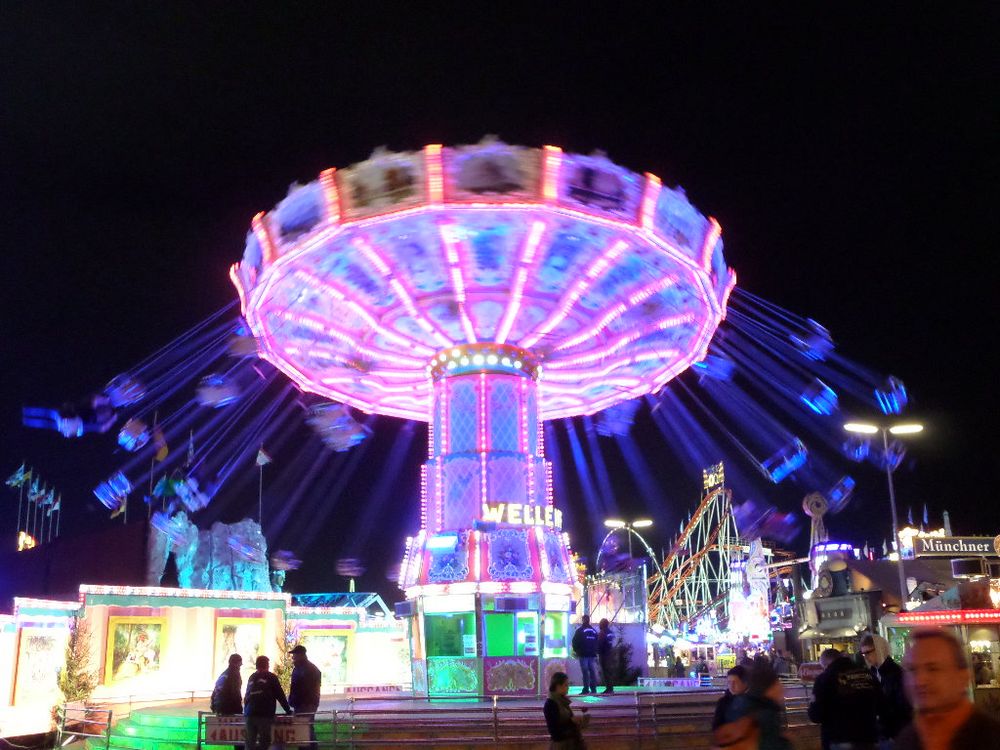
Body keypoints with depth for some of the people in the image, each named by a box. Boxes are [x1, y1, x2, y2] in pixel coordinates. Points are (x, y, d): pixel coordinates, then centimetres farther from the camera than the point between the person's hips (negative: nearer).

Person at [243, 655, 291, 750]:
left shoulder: (251, 678, 19)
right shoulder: (271, 677, 5)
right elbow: (280, 695, 5)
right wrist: (288, 709, 14)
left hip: (249, 714, 5)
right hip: (264, 715, -5)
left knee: (250, 742, 6)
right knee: (264, 741, -4)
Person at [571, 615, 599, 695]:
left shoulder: (580, 630, -5)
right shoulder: (594, 630, 13)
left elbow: (575, 642, -6)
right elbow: (597, 643, 18)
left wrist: (576, 651, 7)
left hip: (583, 654, -5)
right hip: (592, 654, 5)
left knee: (585, 671, -6)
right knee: (593, 671, 6)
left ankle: (586, 689, -9)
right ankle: (593, 689, 6)